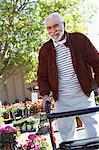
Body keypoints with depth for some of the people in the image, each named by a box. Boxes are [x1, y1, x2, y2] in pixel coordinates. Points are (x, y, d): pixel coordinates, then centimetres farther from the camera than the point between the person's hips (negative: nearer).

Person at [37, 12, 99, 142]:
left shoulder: (80, 39, -3)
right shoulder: (45, 50, 3)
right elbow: (42, 75, 11)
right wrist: (45, 94, -1)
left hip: (84, 96, -2)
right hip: (61, 100, 2)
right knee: (66, 133, 8)